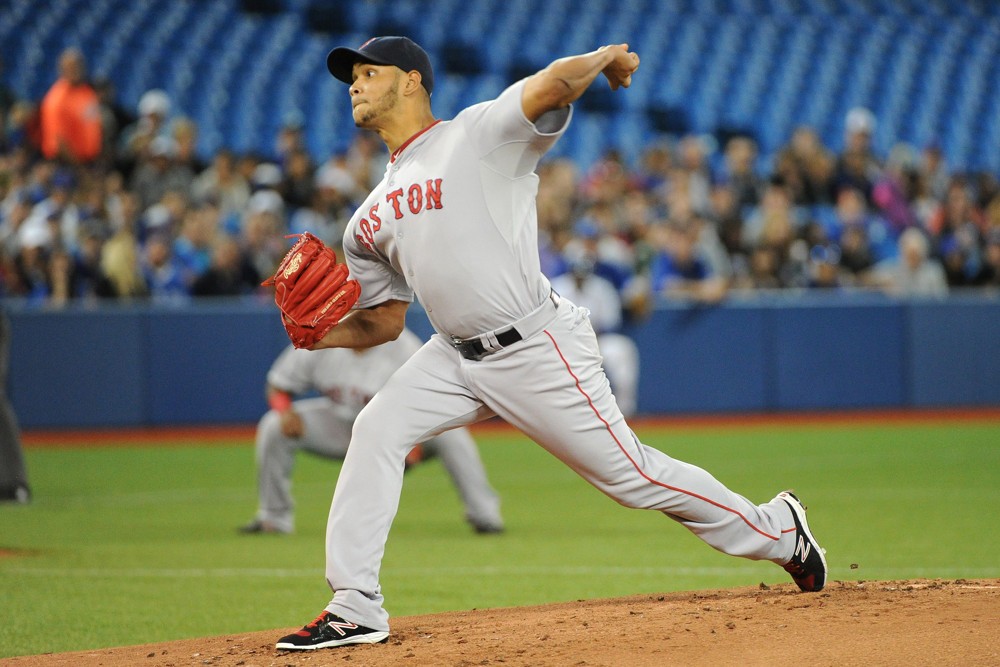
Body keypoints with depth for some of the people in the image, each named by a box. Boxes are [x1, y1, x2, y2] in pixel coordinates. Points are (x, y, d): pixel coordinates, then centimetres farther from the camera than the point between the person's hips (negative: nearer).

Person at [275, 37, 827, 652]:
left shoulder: (476, 135, -8)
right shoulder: (371, 218, 15)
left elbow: (555, 85, -23)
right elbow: (384, 322, 17)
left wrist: (608, 58, -3)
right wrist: (319, 336, -2)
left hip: (540, 352, -7)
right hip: (457, 358, 7)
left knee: (630, 474, -1)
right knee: (377, 429, -12)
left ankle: (777, 530, 21)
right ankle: (355, 610, -10)